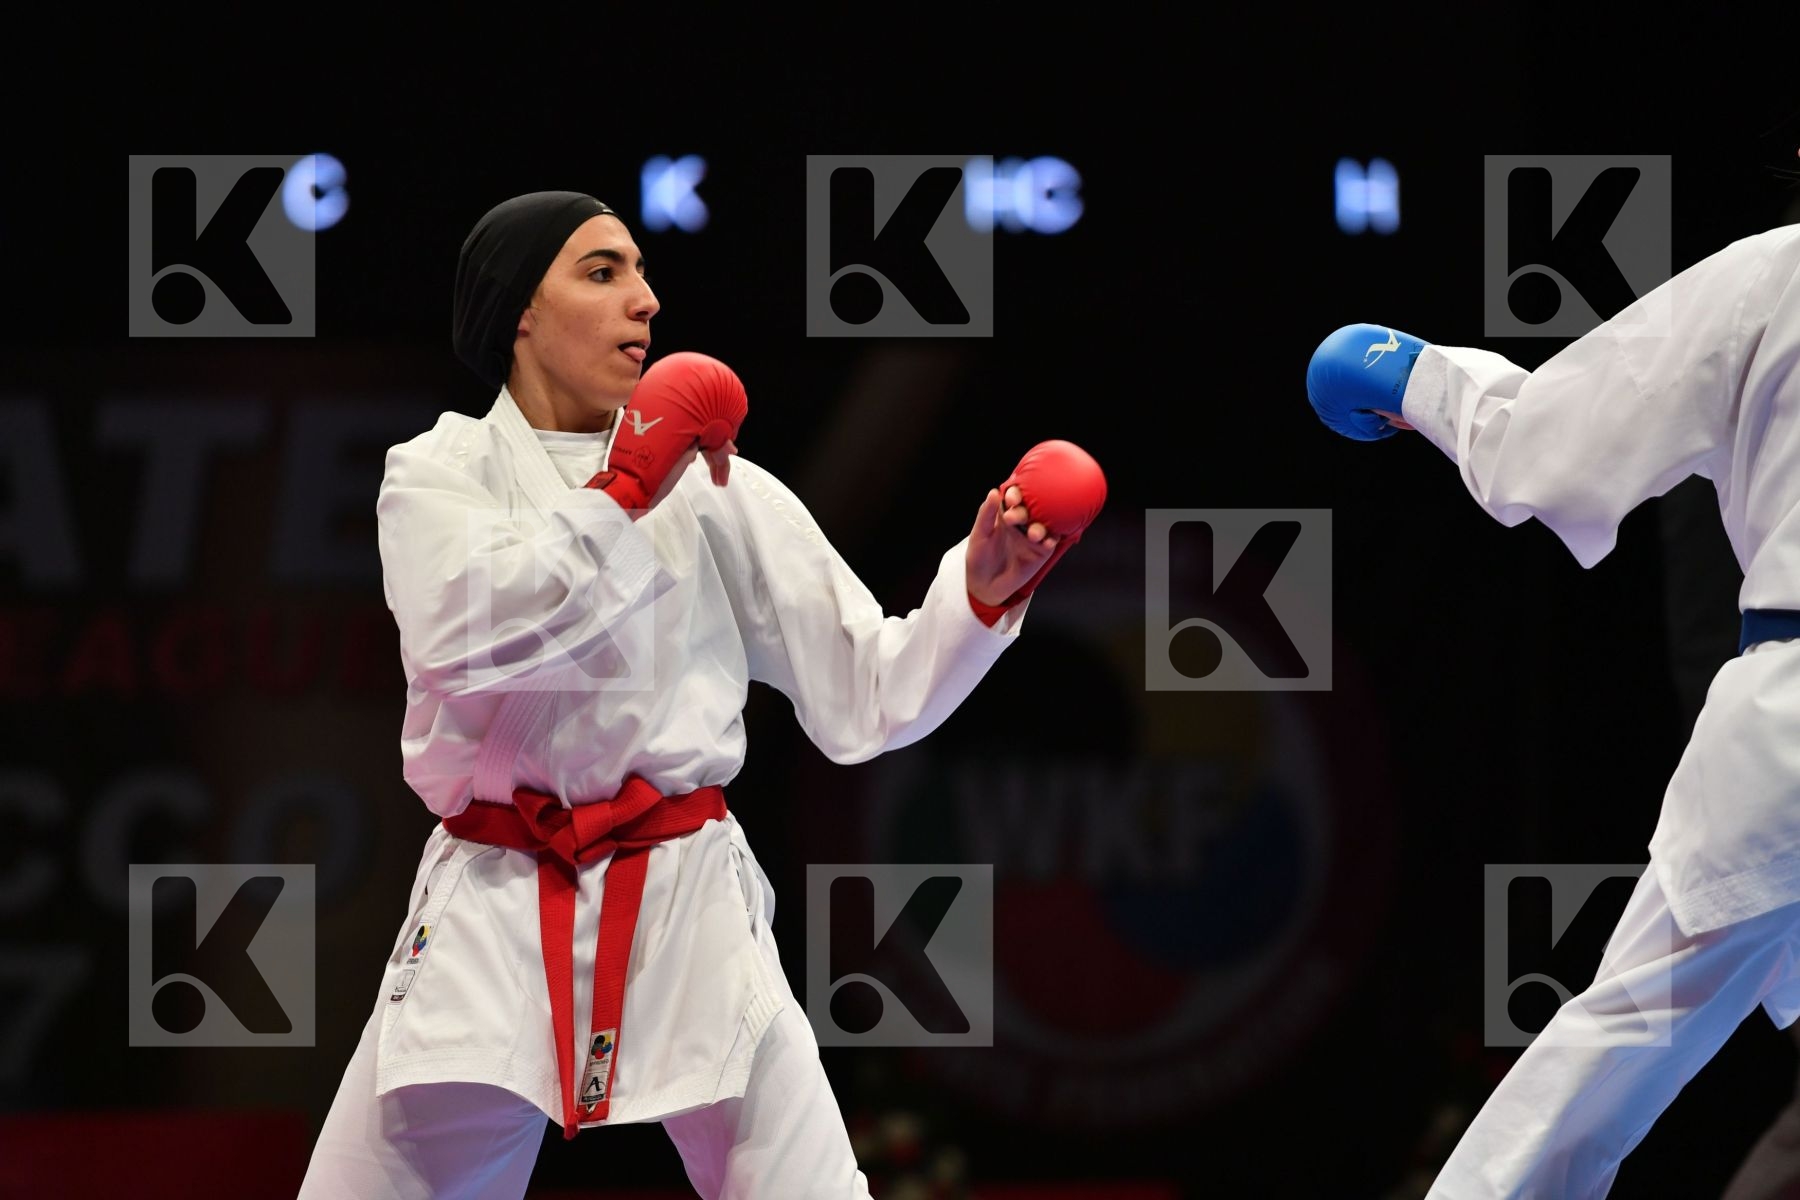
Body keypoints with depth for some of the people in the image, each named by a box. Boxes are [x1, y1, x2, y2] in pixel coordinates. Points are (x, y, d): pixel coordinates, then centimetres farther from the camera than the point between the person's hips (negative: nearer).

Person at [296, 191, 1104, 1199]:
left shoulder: (717, 490, 7)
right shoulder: (436, 475, 4)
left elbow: (869, 698, 6)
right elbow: (464, 633, -18)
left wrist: (985, 590, -11)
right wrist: (627, 493, -15)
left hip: (688, 911, 1)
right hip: (496, 915, -1)